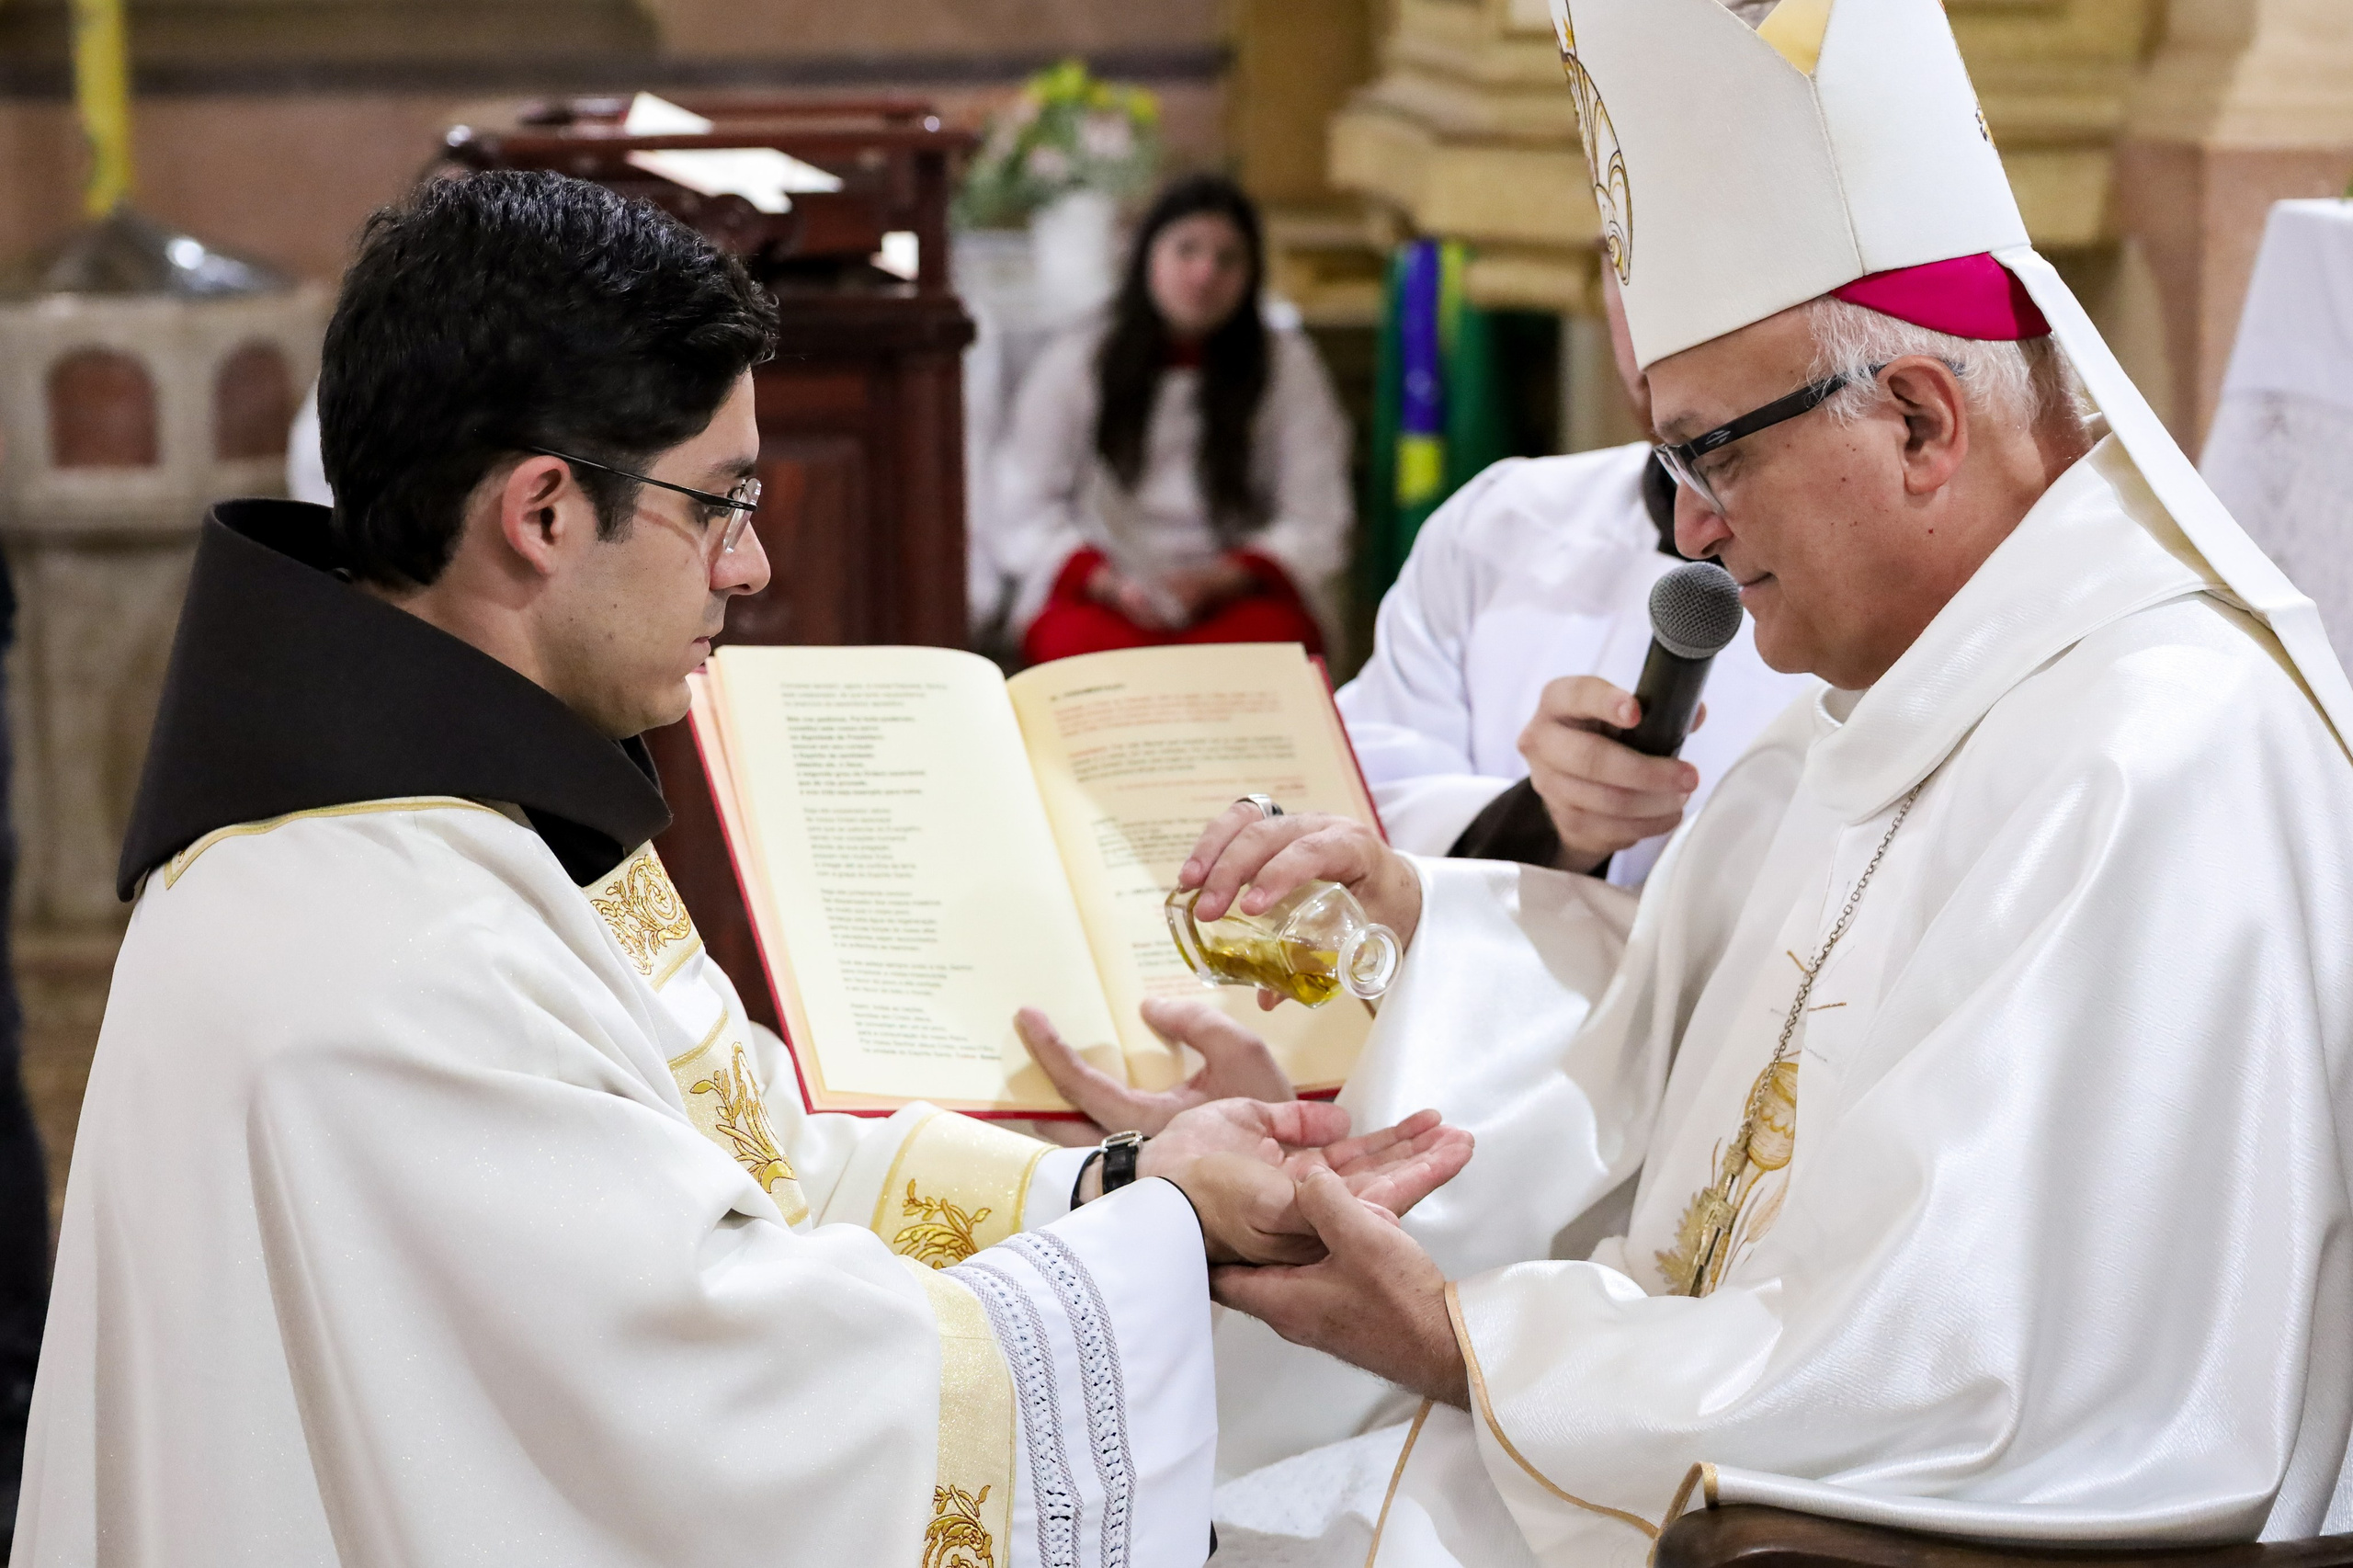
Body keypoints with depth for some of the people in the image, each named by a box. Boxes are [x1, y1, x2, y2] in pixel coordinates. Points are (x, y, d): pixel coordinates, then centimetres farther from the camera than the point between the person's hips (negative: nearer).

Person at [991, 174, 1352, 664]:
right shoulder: (1073, 365, 7)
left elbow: (1315, 525, 1)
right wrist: (1109, 583, -15)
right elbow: (1025, 514, 4)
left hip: (1239, 591, 0)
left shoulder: (1287, 365, 6)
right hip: (1097, 597, 0)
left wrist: (1214, 581, -16)